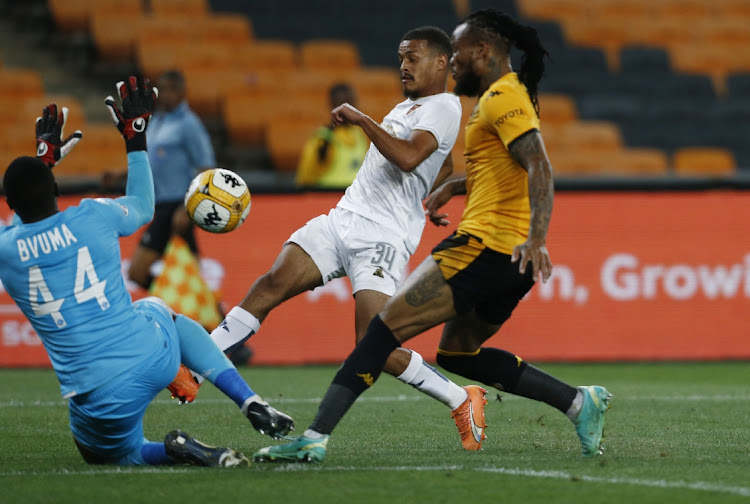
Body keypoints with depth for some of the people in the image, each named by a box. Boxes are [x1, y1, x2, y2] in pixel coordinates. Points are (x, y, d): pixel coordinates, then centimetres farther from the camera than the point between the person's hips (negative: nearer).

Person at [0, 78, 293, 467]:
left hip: (98, 401, -1)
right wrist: (136, 140, 29)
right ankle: (252, 404, 25)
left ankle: (176, 451, -7)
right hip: (152, 358, 1)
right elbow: (143, 208, 20)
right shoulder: (93, 217, -7)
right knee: (158, 308, 39)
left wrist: (44, 158, 33)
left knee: (118, 453, 30)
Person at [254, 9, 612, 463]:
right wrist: (452, 187, 35)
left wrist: (537, 238, -34)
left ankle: (315, 438, -17)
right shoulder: (510, 95, 21)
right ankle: (578, 402, 12)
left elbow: (539, 167, -23)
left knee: (386, 327, -11)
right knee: (457, 353, 21)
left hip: (485, 247, -10)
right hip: (510, 260, 10)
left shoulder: (501, 98, -10)